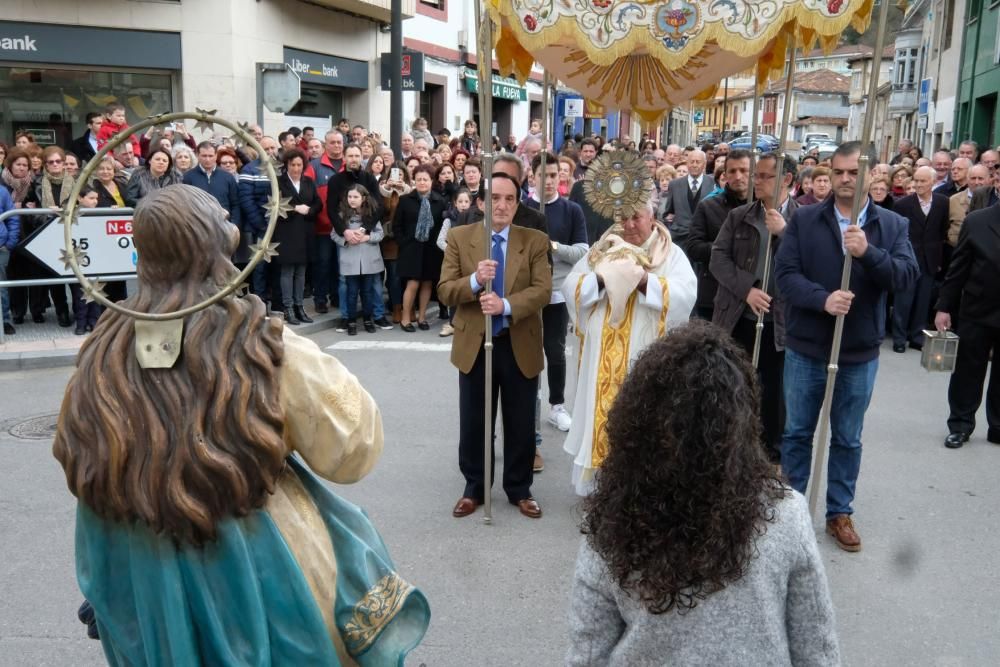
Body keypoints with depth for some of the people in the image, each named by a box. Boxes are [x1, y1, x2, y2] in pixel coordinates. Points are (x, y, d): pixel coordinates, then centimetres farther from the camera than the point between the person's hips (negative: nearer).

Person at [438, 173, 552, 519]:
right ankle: (474, 488, 30)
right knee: (473, 424, 12)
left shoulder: (536, 241, -2)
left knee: (521, 425, 11)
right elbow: (444, 290, -6)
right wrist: (475, 280, -26)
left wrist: (506, 305, -28)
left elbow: (543, 290, -12)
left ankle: (520, 490, 29)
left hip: (520, 346, 0)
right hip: (473, 344, 0)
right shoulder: (459, 237, -1)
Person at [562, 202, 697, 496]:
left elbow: (686, 293, -12)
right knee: (602, 417, 5)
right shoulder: (601, 251, 11)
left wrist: (645, 281, -21)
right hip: (604, 360, 3)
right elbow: (570, 288, 2)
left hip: (647, 360, -2)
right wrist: (601, 279, -15)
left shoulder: (672, 255, 4)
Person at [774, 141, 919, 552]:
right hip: (805, 348, 0)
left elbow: (907, 276, -12)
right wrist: (823, 299, -26)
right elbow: (785, 273, -11)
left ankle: (839, 512, 28)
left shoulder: (893, 225, 0)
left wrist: (868, 252, -27)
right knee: (798, 433, 13)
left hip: (860, 352, 1)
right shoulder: (804, 220, -3)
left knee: (848, 439, 13)